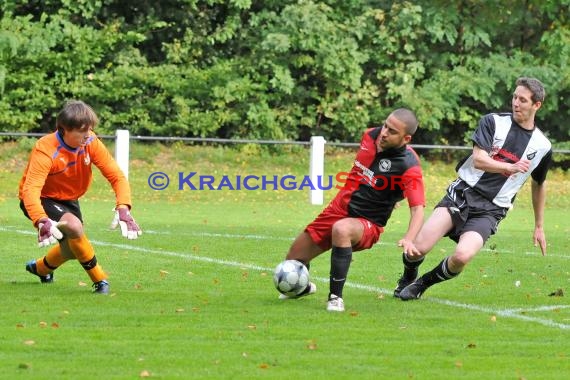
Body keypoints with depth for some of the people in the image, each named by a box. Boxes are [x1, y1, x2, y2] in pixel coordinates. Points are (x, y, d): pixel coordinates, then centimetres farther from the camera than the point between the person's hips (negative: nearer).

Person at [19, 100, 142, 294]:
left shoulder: (91, 143, -18)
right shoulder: (45, 150, -33)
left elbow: (116, 176, -20)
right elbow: (30, 189, -44)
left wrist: (123, 209, -38)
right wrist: (42, 222, -61)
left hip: (68, 200, 6)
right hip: (42, 200, -6)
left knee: (73, 249, 16)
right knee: (74, 226, -31)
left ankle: (41, 268, 48)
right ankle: (99, 280, -15)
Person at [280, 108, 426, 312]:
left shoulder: (408, 166, -22)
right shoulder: (370, 135, -4)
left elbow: (417, 209, -27)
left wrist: (408, 239, -43)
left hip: (367, 224, -6)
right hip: (339, 208, 6)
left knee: (341, 229, -41)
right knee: (294, 261, 10)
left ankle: (336, 297, -28)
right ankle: (302, 287, 47)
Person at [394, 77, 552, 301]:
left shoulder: (542, 147, 7)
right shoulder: (493, 122, 1)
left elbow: (538, 185, 24)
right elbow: (478, 160, -12)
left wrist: (539, 227, 28)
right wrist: (510, 167, -27)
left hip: (490, 210, 1)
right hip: (463, 193, -1)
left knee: (462, 256, -27)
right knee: (418, 248, -16)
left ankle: (422, 284, 4)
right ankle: (407, 279, 21)